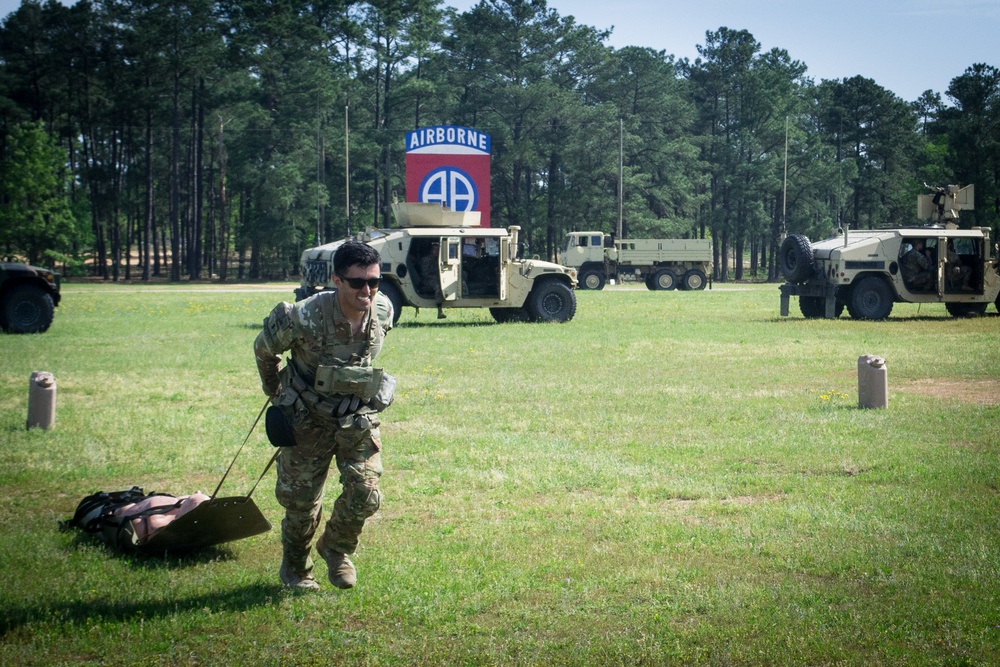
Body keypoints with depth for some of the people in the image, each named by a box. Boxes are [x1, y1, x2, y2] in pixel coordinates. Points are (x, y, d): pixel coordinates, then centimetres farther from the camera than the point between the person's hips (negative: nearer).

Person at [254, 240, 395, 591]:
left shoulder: (383, 311, -14)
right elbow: (264, 350, -7)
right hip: (307, 420, -3)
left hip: (358, 418, 3)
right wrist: (276, 392, 8)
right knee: (300, 500, 7)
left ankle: (336, 549, 23)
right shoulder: (304, 317, -28)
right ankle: (295, 570, 35)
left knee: (366, 494, -7)